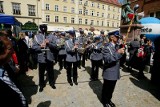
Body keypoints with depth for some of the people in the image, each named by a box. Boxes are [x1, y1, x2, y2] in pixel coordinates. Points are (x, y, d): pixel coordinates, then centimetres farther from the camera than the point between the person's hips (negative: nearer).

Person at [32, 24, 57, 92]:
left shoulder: (51, 36, 2)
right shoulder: (37, 37, 1)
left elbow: (55, 46, -3)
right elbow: (33, 47, -4)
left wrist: (49, 43, -20)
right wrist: (40, 46, -21)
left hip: (50, 57, 1)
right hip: (41, 57, 0)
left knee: (50, 72, 15)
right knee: (41, 73, 12)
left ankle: (52, 83, 35)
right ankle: (41, 85, 31)